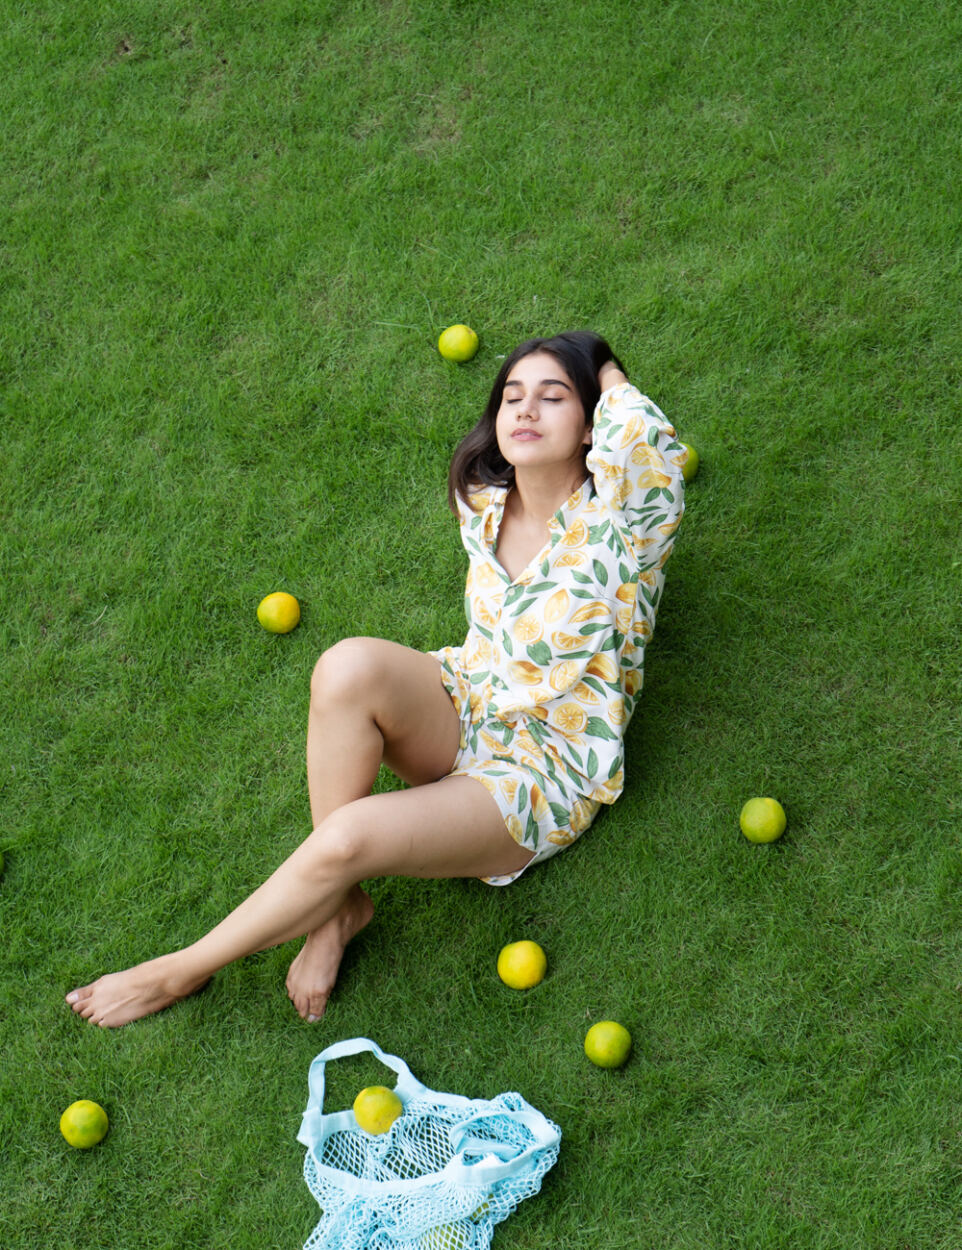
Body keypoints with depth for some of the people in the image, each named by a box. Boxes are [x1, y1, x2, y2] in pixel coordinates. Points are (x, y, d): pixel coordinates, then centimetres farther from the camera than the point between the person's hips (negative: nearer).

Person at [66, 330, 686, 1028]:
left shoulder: (619, 524, -11)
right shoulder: (481, 506, 6)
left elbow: (639, 438, -32)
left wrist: (610, 380, -10)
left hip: (545, 771, -5)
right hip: (464, 707, 5)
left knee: (350, 837, -31)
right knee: (350, 666, -32)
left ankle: (186, 970, -4)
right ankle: (339, 904, -17)